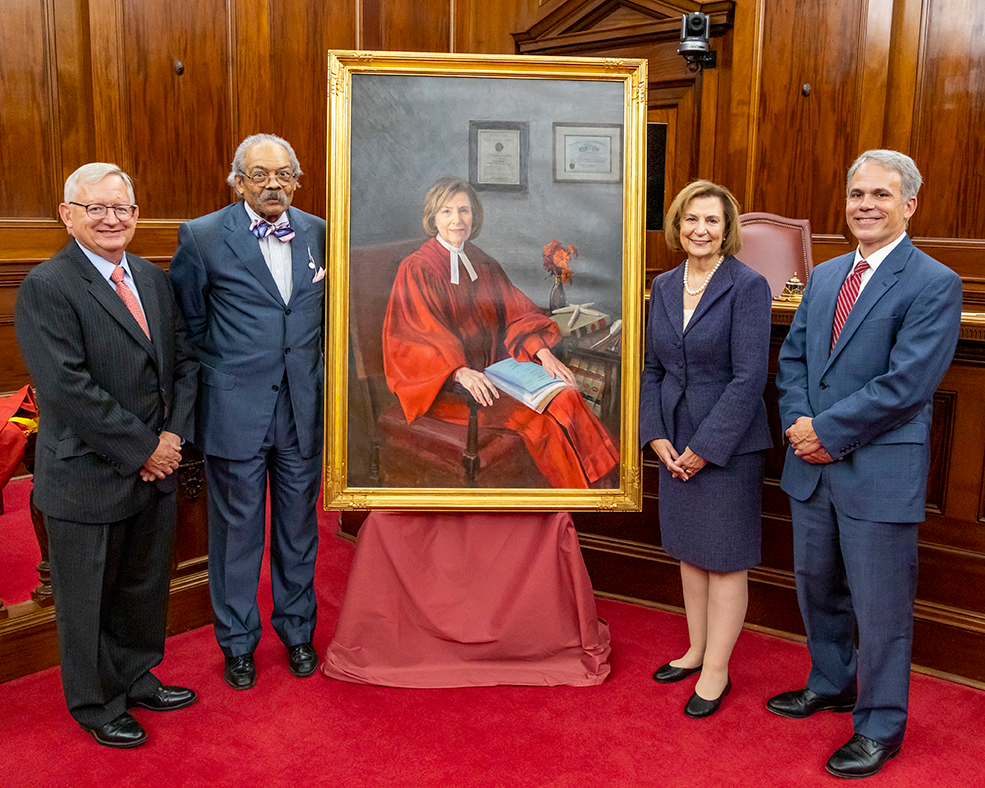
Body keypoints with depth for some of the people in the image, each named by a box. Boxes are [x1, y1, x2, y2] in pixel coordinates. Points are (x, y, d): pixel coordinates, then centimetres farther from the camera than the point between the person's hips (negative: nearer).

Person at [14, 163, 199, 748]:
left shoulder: (154, 278, 8)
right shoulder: (45, 288, -15)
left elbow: (184, 360, 8)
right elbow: (68, 389, -22)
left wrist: (174, 436, -6)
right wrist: (143, 448, -18)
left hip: (157, 469, 6)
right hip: (88, 476, -6)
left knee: (145, 585, 20)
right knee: (88, 598, 12)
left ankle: (136, 677, 42)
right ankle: (97, 703, 32)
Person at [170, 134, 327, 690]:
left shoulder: (319, 233, 4)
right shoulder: (202, 237, -6)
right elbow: (186, 322, 1)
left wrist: (315, 374, 9)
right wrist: (217, 376, 1)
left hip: (304, 409, 3)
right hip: (235, 412, -3)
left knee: (299, 526, 15)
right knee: (236, 530, 10)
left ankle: (297, 629, 34)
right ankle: (239, 642, 29)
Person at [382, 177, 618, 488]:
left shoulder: (484, 265, 14)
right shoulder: (416, 270, -4)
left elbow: (516, 312, 8)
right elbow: (418, 335, -15)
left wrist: (542, 351, -13)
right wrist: (461, 372, -32)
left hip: (493, 369, 6)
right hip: (444, 387, -6)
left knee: (566, 398, -18)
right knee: (534, 416, -25)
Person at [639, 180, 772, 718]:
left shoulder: (748, 286, -12)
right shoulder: (664, 286, 6)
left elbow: (749, 377, -16)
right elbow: (652, 367, 9)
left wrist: (705, 447, -17)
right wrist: (656, 436, -2)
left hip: (728, 443, -6)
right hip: (675, 441, 6)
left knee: (724, 558, 4)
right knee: (688, 549, 17)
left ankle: (716, 671, 18)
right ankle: (697, 649, 33)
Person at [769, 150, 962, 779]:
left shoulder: (935, 284, -11)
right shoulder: (824, 276, 12)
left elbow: (907, 383, -19)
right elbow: (793, 356, 11)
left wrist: (827, 430, -16)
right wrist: (799, 421, -7)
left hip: (881, 473, -7)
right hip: (814, 466, 7)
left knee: (881, 608, 6)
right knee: (817, 588, 21)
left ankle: (881, 728, 25)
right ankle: (831, 686, 43)